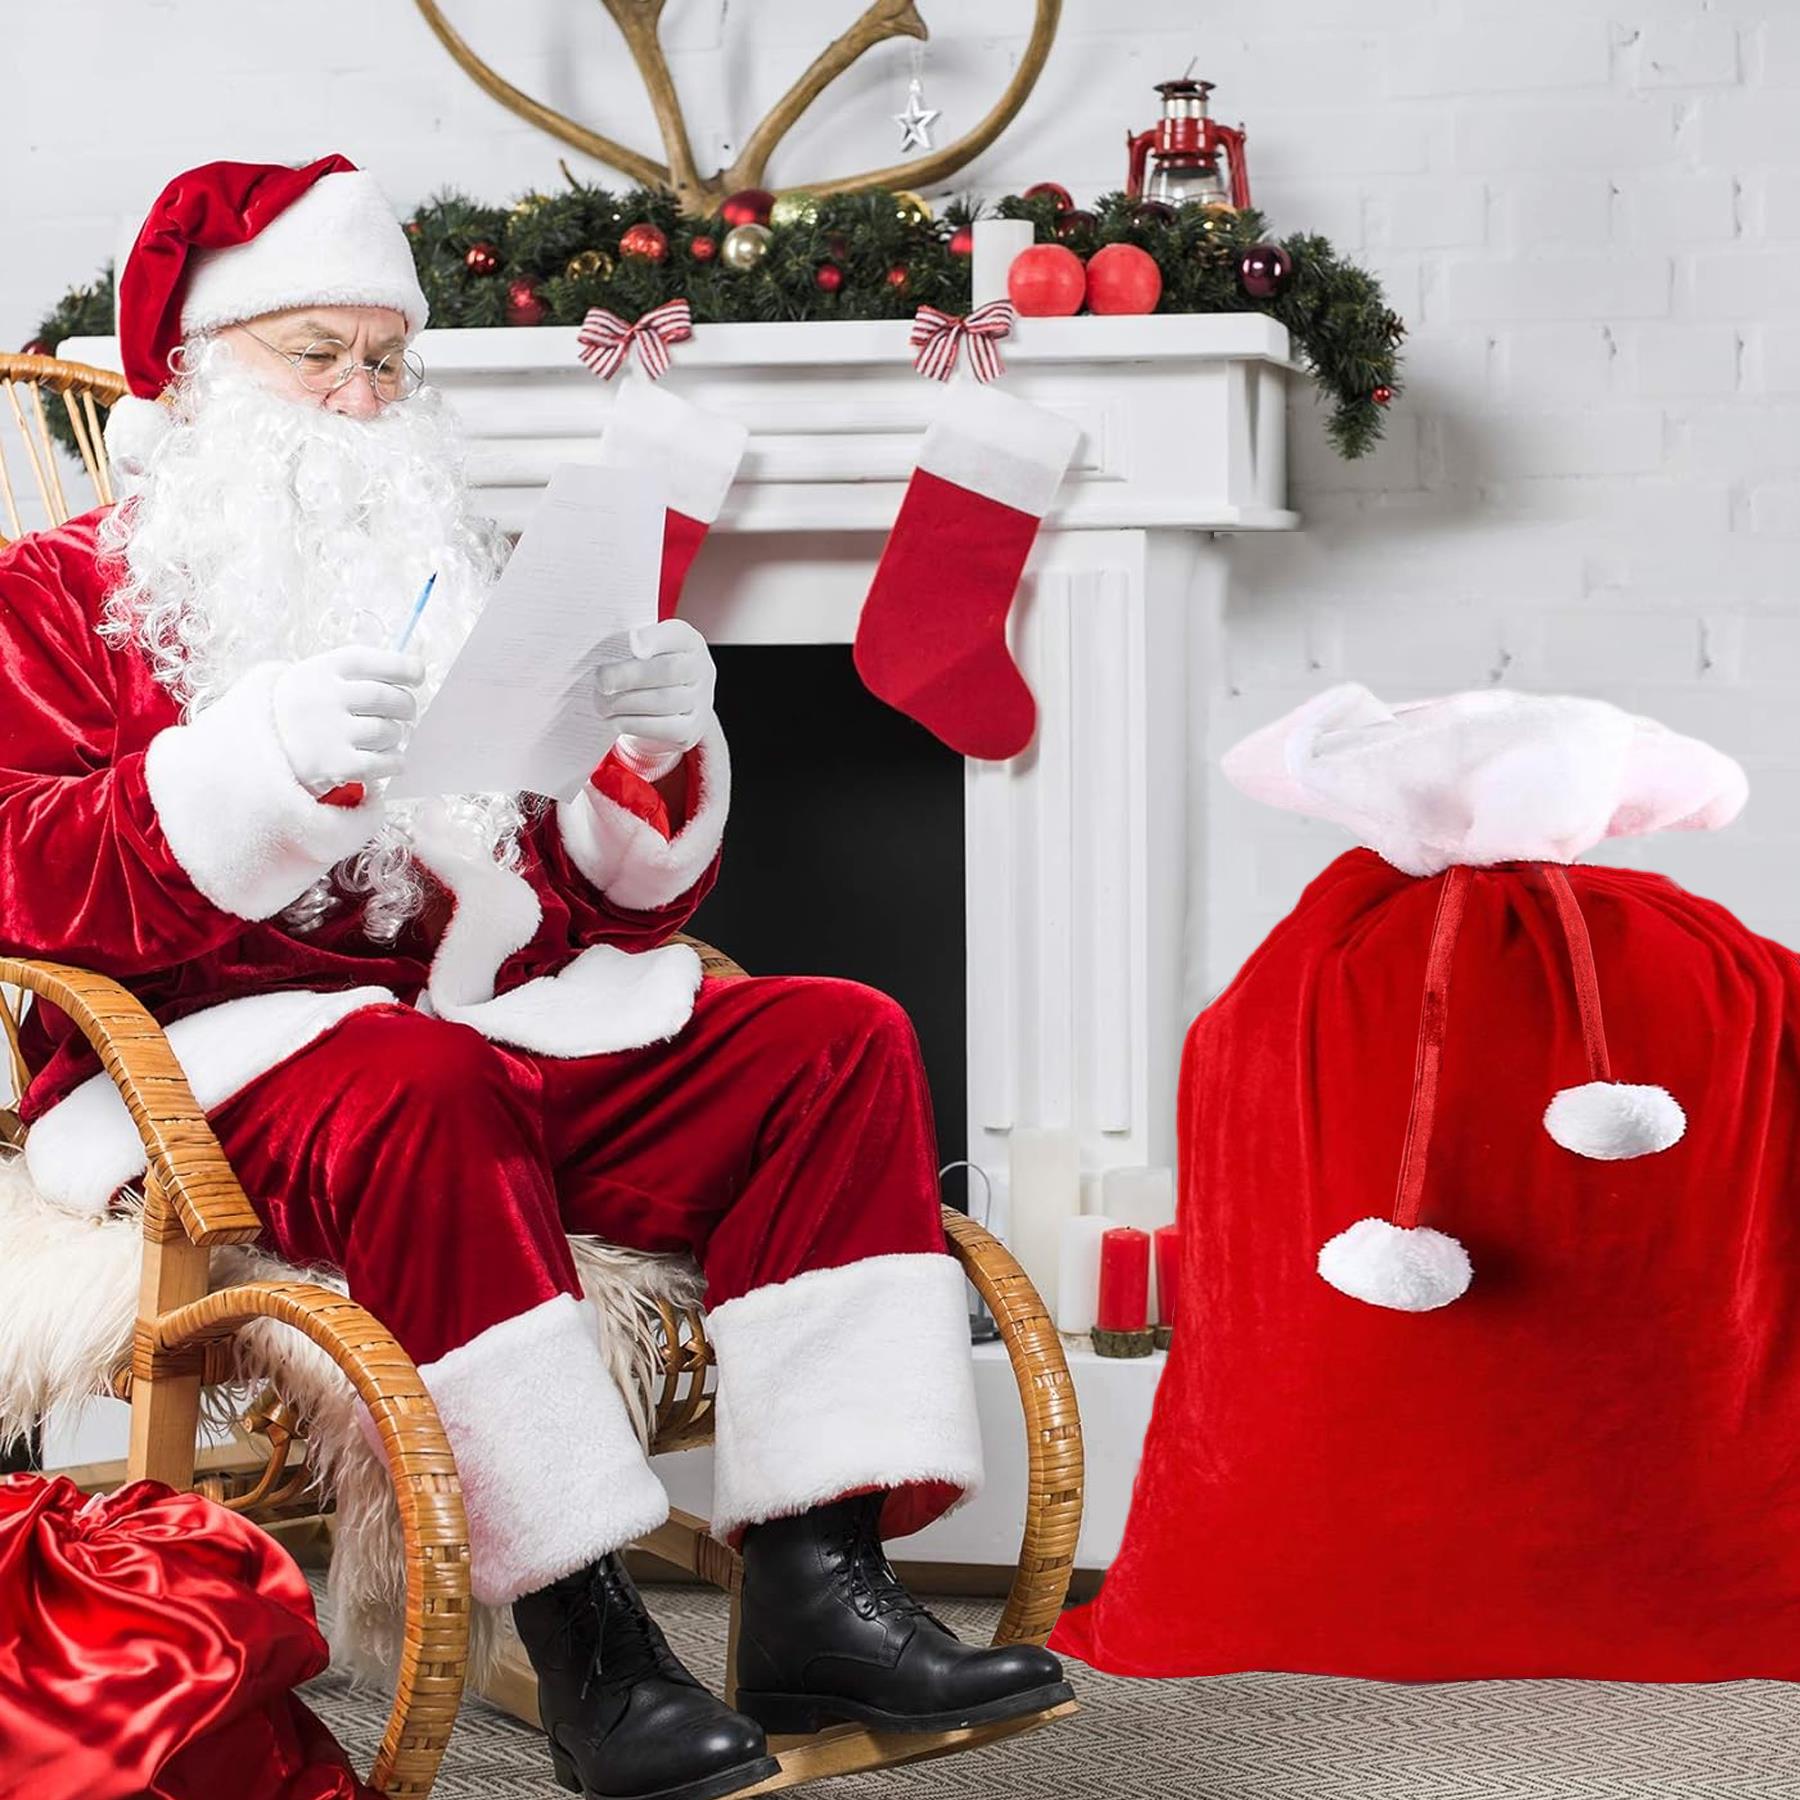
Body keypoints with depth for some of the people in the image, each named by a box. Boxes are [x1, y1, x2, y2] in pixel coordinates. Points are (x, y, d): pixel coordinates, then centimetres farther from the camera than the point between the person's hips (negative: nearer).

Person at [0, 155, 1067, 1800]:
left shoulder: (464, 582, 25)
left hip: (520, 1024, 6)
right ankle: (581, 1633, -38)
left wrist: (658, 757, -3)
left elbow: (627, 896, 20)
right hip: (229, 1045, -6)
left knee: (836, 1041, -13)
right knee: (419, 1082, -38)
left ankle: (819, 1581, -25)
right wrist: (263, 754, -23)